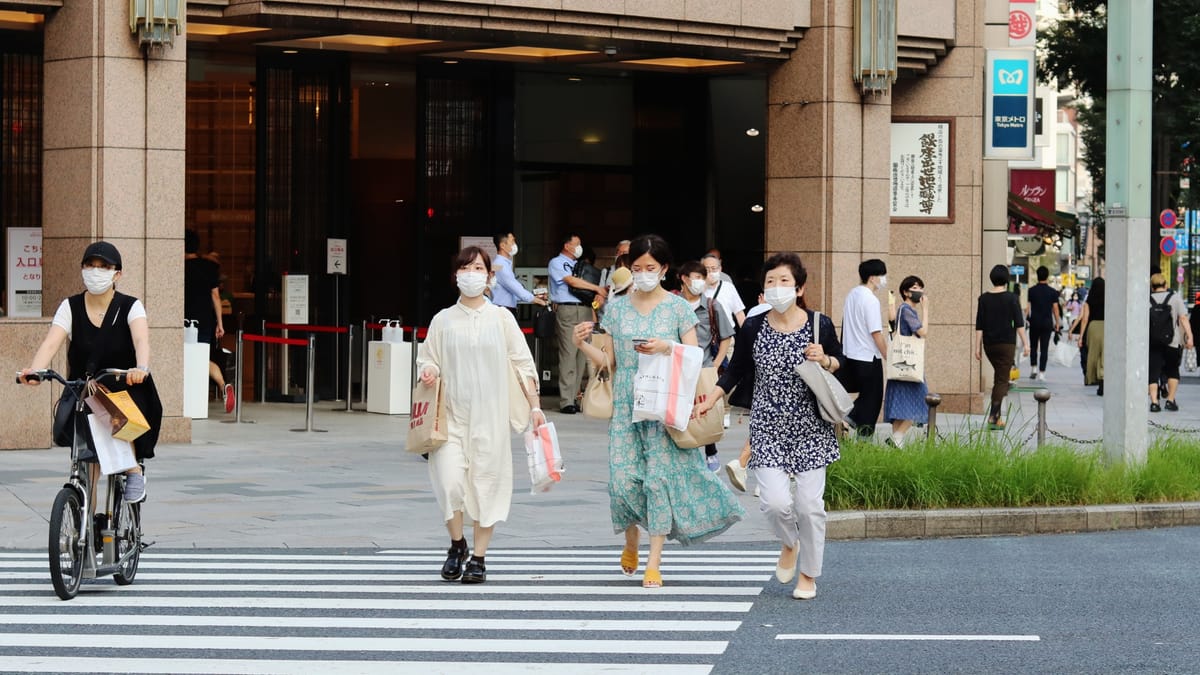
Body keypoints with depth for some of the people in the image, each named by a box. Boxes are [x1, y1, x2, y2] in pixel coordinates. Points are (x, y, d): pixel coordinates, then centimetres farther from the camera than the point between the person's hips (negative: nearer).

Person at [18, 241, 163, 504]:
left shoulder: (130, 307, -8)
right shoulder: (70, 307, -3)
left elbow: (141, 340, -28)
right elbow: (51, 343, -18)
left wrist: (141, 368, -50)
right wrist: (34, 371, -40)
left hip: (126, 391, -2)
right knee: (88, 462, -10)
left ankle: (134, 470, -7)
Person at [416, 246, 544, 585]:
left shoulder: (501, 318, 5)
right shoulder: (443, 320, 7)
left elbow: (523, 364, 6)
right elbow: (427, 359, 13)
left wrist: (534, 406, 1)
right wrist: (428, 373, -10)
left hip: (490, 415, 0)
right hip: (452, 413, 0)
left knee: (487, 481, -1)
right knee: (450, 481, -12)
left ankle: (479, 557, 10)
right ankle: (456, 544, 12)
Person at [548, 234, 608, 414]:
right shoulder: (557, 263, 2)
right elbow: (572, 281, -10)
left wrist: (597, 296, 1)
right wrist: (597, 288, -6)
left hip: (585, 309, 7)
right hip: (567, 310, -7)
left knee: (581, 354, 3)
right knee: (568, 355, -11)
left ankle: (575, 397, 6)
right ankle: (566, 401, -13)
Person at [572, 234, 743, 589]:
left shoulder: (678, 307, 2)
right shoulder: (617, 308, 9)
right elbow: (608, 361, 11)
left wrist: (667, 347, -18)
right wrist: (582, 344, -4)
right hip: (626, 404, 2)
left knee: (660, 476, -6)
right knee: (622, 477, -4)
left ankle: (654, 560, 0)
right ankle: (630, 544, 23)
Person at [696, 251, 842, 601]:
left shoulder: (820, 325, -4)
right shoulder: (752, 329, -2)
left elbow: (840, 365, 10)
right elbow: (736, 371, 10)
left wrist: (824, 360, -11)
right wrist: (710, 398, -2)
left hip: (810, 428, 0)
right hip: (768, 428, 0)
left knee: (809, 503, -1)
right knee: (775, 502, -11)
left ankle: (809, 574, 18)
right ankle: (789, 543, 25)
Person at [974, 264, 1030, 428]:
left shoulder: (983, 299, 2)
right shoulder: (1011, 298, -6)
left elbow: (979, 326, 2)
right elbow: (1019, 323, -9)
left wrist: (978, 347, 5)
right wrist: (1025, 343, -4)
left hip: (989, 344, 4)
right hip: (1007, 343, -4)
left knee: (999, 376, 20)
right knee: (1002, 380, -4)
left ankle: (996, 414, 17)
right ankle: (994, 417, -17)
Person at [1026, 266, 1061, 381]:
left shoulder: (1031, 291, -2)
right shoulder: (1052, 292, -2)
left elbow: (1027, 307, -1)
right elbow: (1055, 309, -1)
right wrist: (1057, 323, 8)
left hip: (1034, 323, 0)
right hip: (1047, 323, 0)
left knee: (1033, 346, 16)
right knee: (1044, 348, 2)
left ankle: (1033, 368, 5)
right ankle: (1041, 372, 0)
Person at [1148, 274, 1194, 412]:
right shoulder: (1175, 297, 2)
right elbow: (1183, 318, -5)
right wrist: (1189, 337, -7)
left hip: (1152, 342, 0)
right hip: (1173, 342, 0)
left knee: (1153, 373, 2)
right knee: (1173, 370, 17)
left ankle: (1154, 402, -10)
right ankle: (1170, 400, 14)